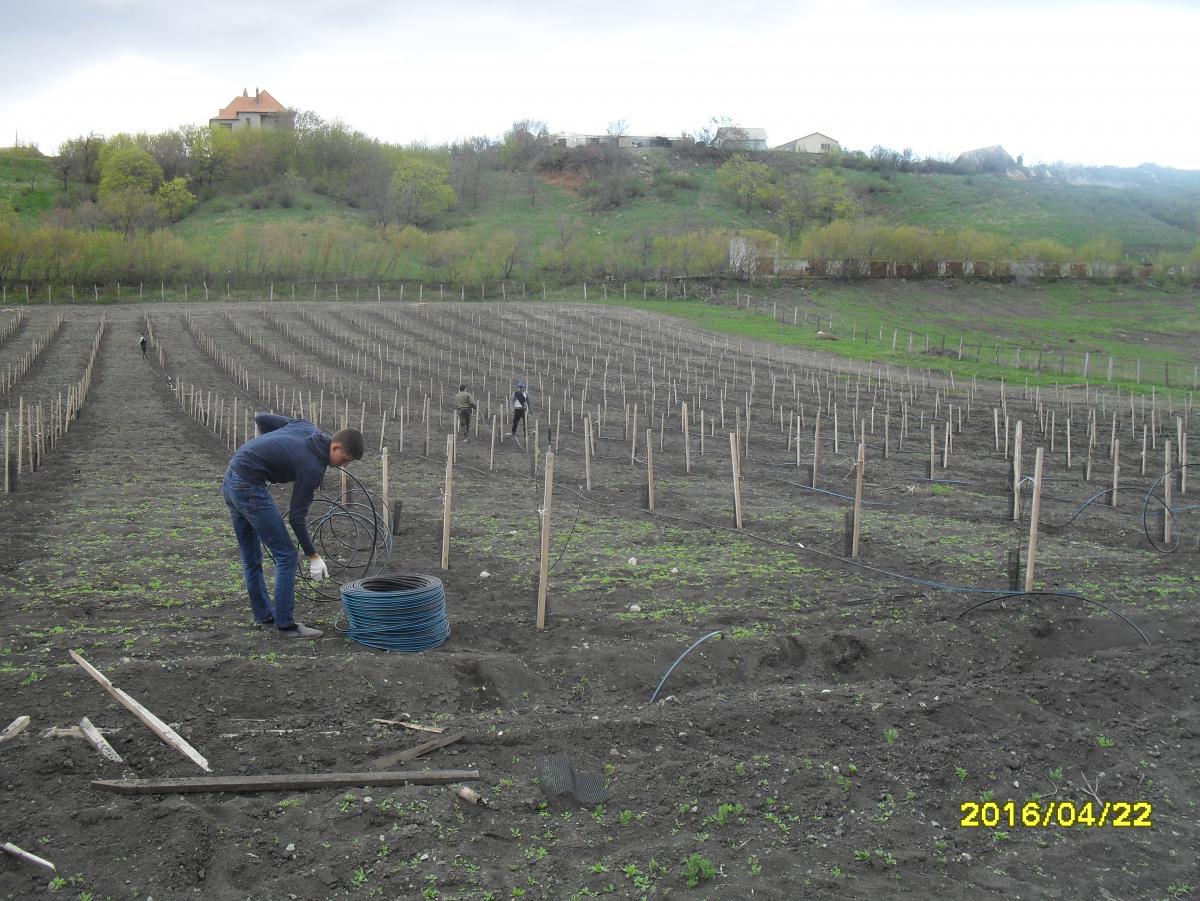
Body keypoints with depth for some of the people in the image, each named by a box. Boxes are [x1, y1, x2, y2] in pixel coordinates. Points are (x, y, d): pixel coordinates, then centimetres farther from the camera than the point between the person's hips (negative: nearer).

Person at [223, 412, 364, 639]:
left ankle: (264, 616, 27)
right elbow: (296, 517, -10)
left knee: (250, 558, 17)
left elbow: (261, 418, 15)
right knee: (286, 554, -3)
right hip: (249, 488, -10)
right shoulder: (313, 467, -15)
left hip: (231, 480, 10)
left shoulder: (308, 428, 6)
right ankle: (285, 624, 1)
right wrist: (313, 556, -1)